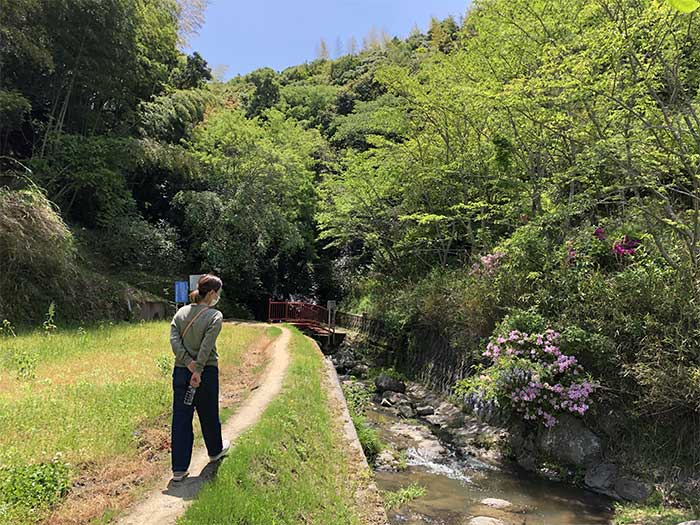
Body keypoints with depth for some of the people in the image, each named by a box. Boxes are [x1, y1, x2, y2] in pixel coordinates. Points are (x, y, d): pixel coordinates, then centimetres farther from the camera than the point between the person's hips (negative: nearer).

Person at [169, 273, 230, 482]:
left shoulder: (181, 312, 5)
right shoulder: (215, 316, -10)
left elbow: (173, 339, -6)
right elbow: (207, 346, -20)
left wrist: (189, 364, -12)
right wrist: (198, 370, -18)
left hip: (181, 371, 4)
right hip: (206, 371, -4)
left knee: (181, 418, 7)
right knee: (209, 415, 17)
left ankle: (179, 469, 10)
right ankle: (215, 450, 40)